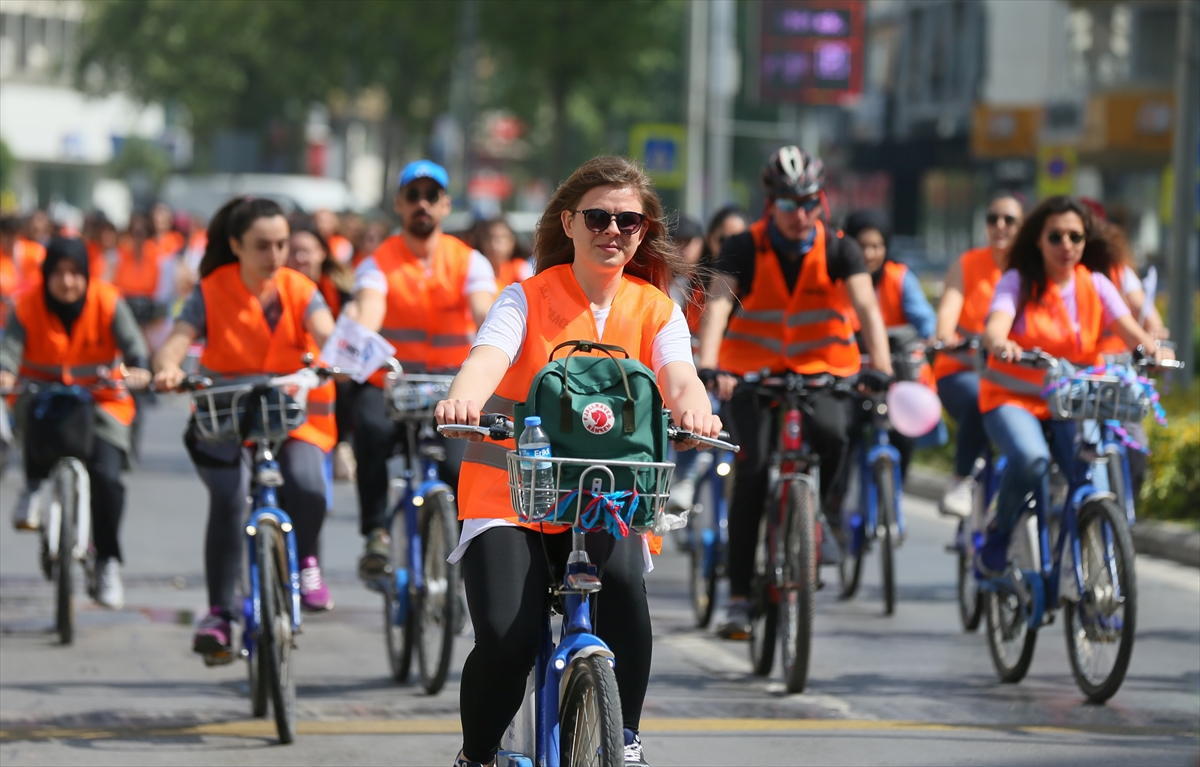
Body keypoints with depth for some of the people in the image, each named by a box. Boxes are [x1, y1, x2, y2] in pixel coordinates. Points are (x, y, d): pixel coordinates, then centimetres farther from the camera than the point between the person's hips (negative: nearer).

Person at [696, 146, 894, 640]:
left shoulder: (838, 250, -7)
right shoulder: (744, 249, -9)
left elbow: (866, 308, -19)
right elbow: (717, 305, -22)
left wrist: (880, 368, -37)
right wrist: (707, 367, -40)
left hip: (821, 371, 0)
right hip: (753, 371, 0)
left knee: (831, 433, -31)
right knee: (753, 469, -17)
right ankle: (739, 598, -15)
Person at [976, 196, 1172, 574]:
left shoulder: (1095, 285, 5)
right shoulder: (1018, 282, -4)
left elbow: (1129, 329, -9)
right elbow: (995, 325, -23)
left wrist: (1152, 348, -33)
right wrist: (1001, 345, -48)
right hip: (1014, 398, -3)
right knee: (1031, 459, -34)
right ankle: (997, 535, -7)